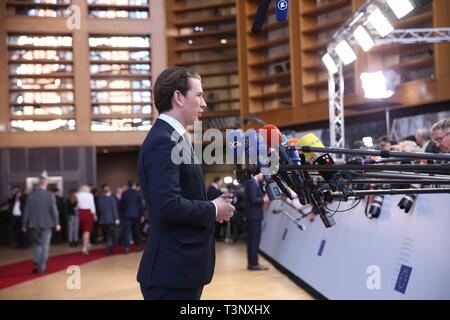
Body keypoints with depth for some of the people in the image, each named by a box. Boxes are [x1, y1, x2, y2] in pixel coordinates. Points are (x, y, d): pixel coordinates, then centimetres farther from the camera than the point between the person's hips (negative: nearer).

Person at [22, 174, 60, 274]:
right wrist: (56, 223, -1)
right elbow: (54, 210, -8)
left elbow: (26, 211, 0)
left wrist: (24, 225, 6)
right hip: (46, 224, -2)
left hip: (33, 224, 2)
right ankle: (42, 267, 4)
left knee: (36, 244, 18)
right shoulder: (50, 195, -9)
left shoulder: (31, 195, -3)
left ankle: (36, 264, 6)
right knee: (44, 245, 6)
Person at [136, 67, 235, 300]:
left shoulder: (174, 138, 14)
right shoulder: (163, 141, -17)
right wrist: (213, 210, -13)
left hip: (182, 267, 10)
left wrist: (211, 206, 3)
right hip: (173, 270, -10)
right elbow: (168, 206, -27)